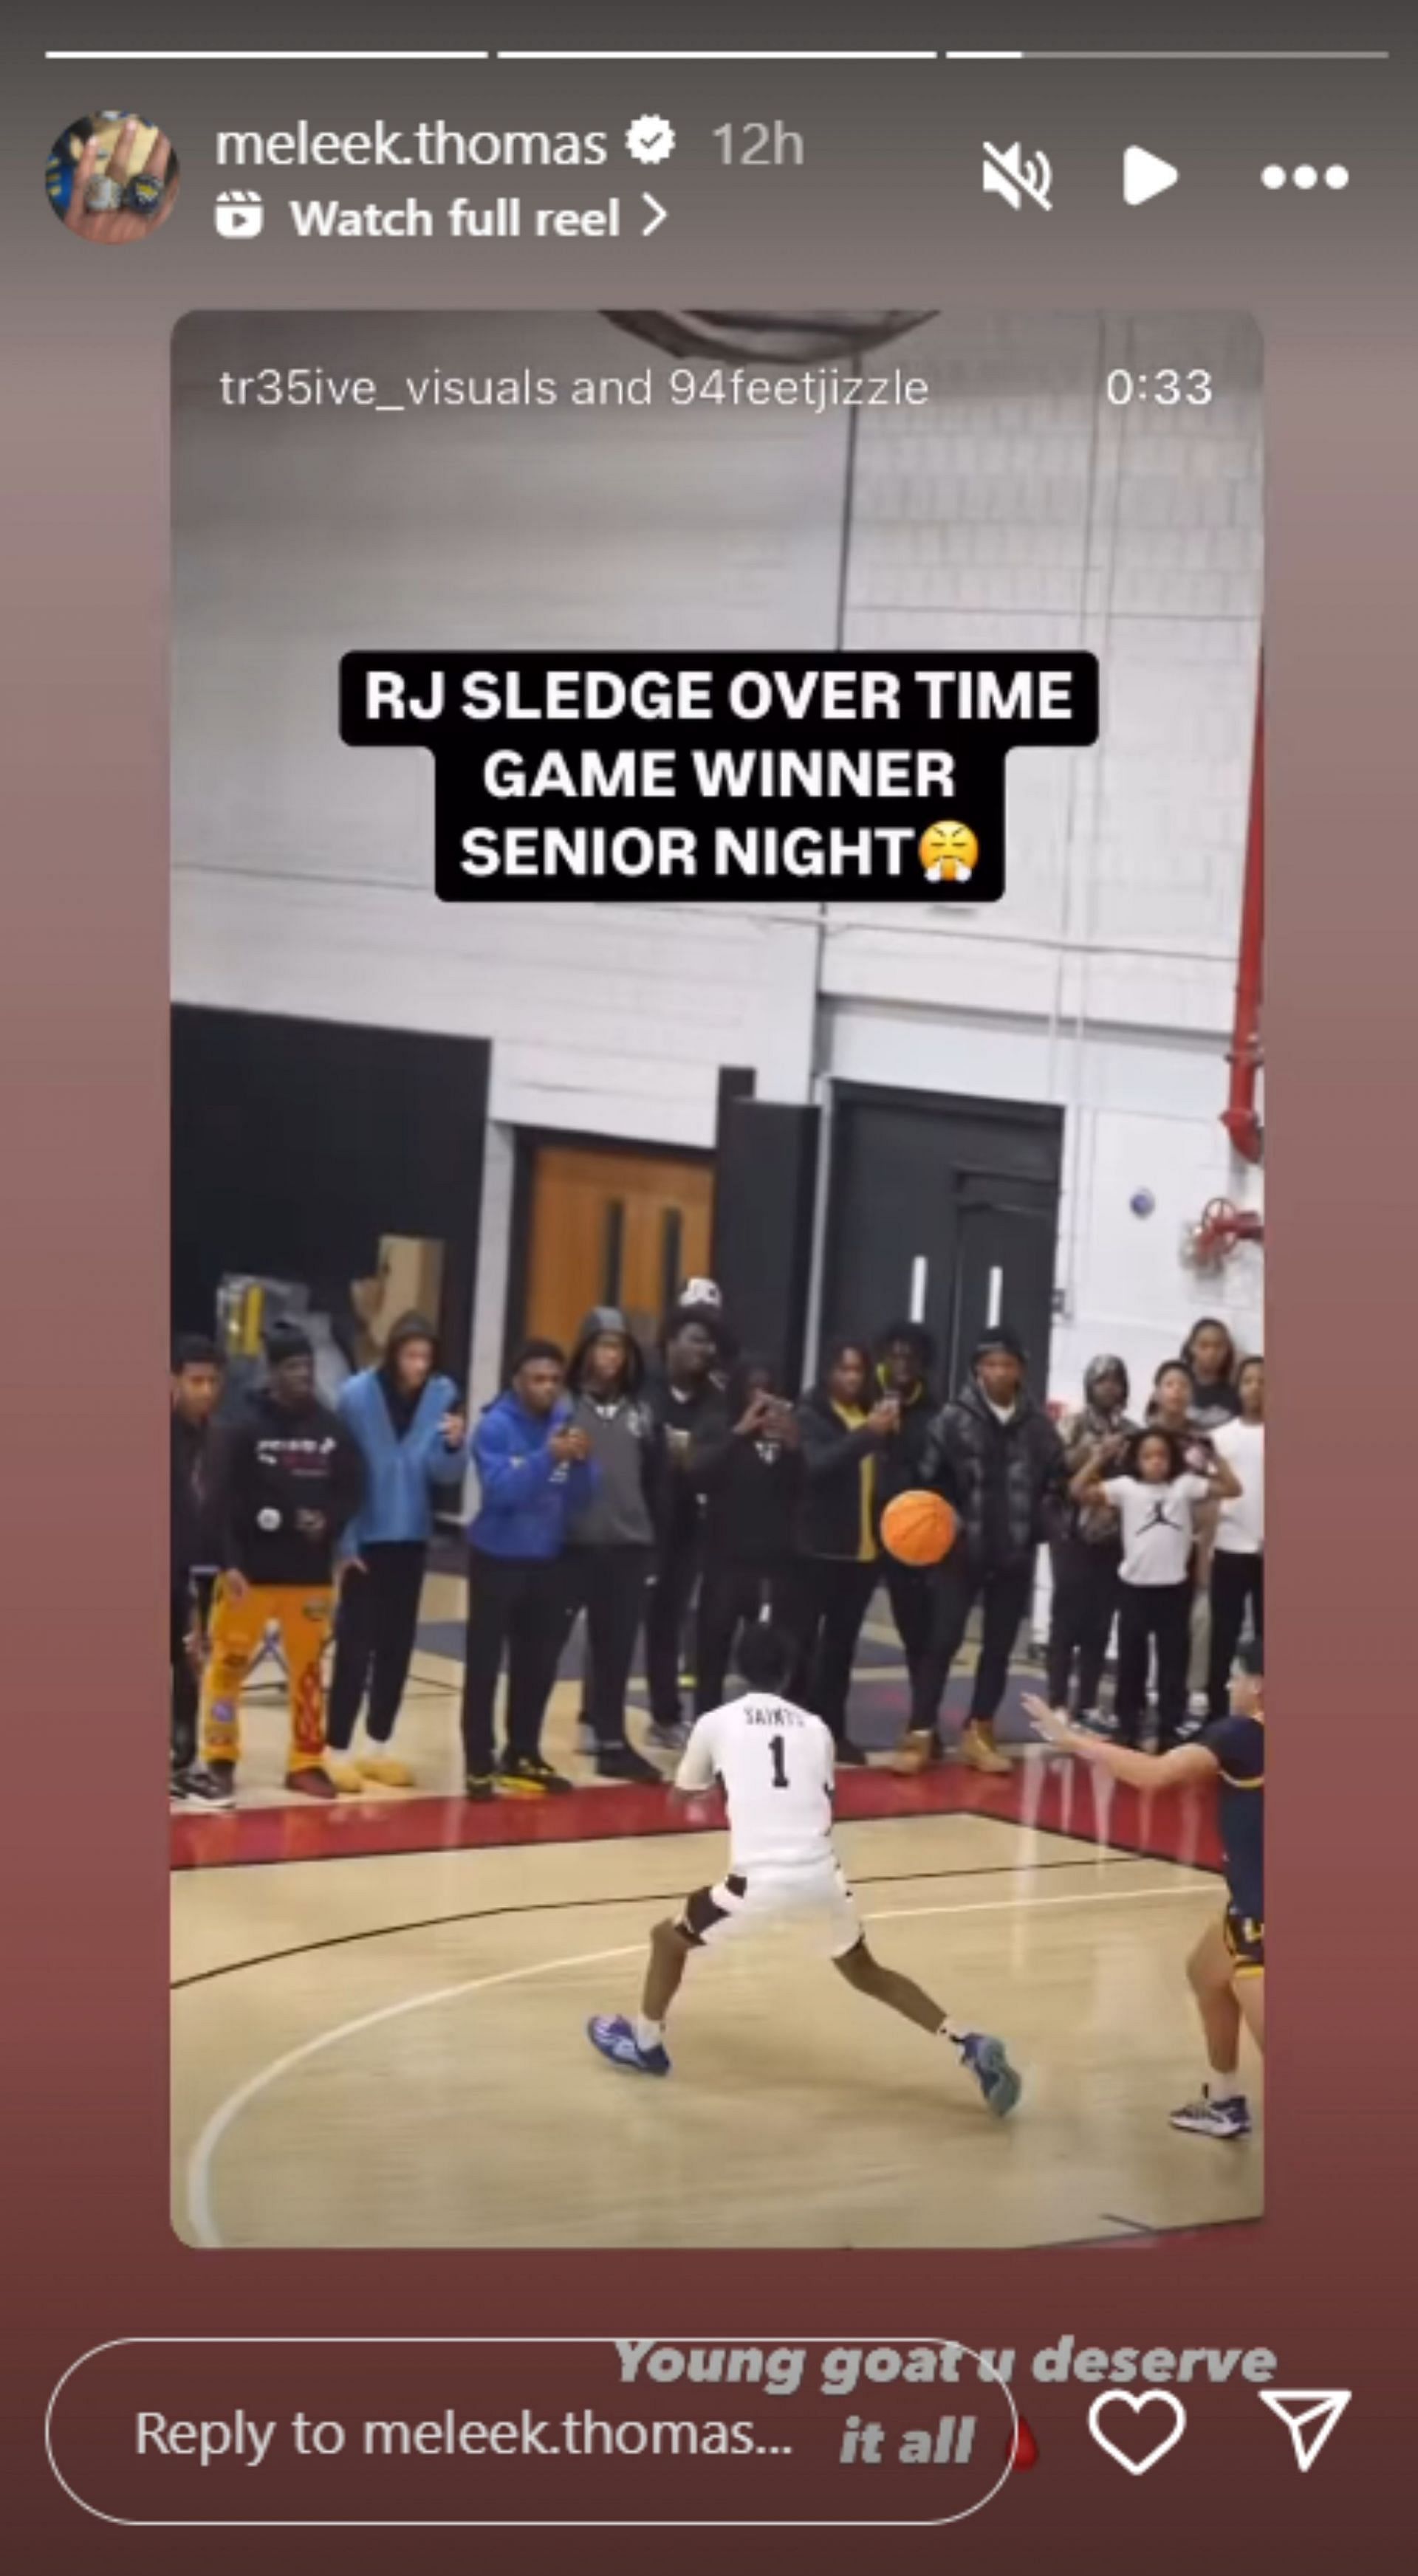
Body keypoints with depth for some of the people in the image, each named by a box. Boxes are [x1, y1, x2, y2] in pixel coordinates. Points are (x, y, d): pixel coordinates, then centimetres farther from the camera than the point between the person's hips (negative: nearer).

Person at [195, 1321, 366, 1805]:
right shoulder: (248, 1426, -9)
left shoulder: (332, 1428, 2)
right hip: (251, 1568, -4)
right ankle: (220, 1760, 10)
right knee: (229, 1661, -2)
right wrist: (230, 1563, -17)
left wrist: (330, 1521, -12)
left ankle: (306, 1763, 21)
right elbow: (225, 1500, -12)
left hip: (311, 1571, 4)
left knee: (308, 1666, 11)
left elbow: (353, 1488, 8)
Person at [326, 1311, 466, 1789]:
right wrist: (344, 1538, -12)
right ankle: (338, 1750, 4)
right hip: (365, 1538, -4)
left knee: (398, 1645, 10)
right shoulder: (358, 1395, -14)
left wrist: (454, 1446, -26)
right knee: (356, 1645, -2)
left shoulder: (442, 1395, -5)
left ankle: (378, 1747, 20)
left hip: (411, 1538, 4)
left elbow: (446, 1476, -6)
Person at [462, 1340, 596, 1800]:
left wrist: (580, 1462, -22)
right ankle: (479, 1765, -2)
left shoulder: (566, 1422, 0)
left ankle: (523, 1756, 25)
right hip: (497, 1558, -5)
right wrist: (548, 1458, -37)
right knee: (484, 1664, -5)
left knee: (538, 1664, 12)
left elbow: (582, 1496, -2)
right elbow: (501, 1490, -26)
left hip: (547, 1560, 5)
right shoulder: (496, 1427, -15)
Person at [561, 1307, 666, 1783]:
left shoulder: (642, 1412, 10)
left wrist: (655, 1538, 8)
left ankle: (613, 1745, 21)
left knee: (616, 1651, 12)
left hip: (627, 1547, 4)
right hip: (571, 1544, -4)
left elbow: (656, 1481, 12)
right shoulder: (564, 1404, -5)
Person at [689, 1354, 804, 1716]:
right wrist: (739, 1434, -21)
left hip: (776, 1560, 2)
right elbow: (698, 1473, -15)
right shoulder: (719, 1428, 1)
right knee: (713, 1653, 0)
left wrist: (794, 1448, -16)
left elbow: (804, 1489, 0)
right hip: (726, 1558, -2)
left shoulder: (788, 1429, 5)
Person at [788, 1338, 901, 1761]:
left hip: (864, 1548, 5)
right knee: (803, 1639, -2)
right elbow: (816, 1465, -23)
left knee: (842, 1643, 11)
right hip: (817, 1547, -5)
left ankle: (831, 1728, 18)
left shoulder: (873, 1413, 8)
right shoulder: (810, 1415, -5)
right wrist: (867, 1434, -31)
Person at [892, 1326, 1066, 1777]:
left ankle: (979, 1734, 21)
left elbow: (1055, 1483, 6)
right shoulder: (954, 1418, -7)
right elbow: (931, 1479, -5)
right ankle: (919, 1735, -1)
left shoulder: (1039, 1425, -2)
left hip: (1015, 1556, 3)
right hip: (961, 1551, -3)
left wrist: (1042, 1527, -7)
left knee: (999, 1647, 11)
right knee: (942, 1641, -3)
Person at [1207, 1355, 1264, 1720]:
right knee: (1222, 1637, 4)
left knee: (1266, 1636, 1)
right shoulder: (1221, 1436, 8)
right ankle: (1216, 1714, 9)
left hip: (1266, 1552, -2)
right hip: (1228, 1549, 2)